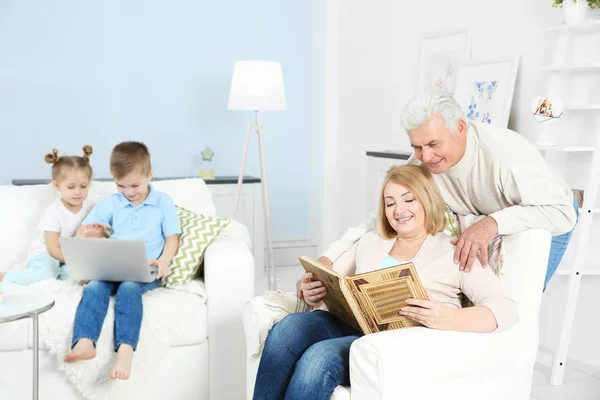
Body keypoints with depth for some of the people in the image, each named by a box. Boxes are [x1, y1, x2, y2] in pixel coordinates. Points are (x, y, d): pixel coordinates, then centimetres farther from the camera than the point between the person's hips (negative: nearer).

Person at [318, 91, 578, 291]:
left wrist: (494, 222, -55)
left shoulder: (506, 152, -39)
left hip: (547, 219, -5)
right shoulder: (421, 163, -22)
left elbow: (563, 212, -40)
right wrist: (330, 257, -28)